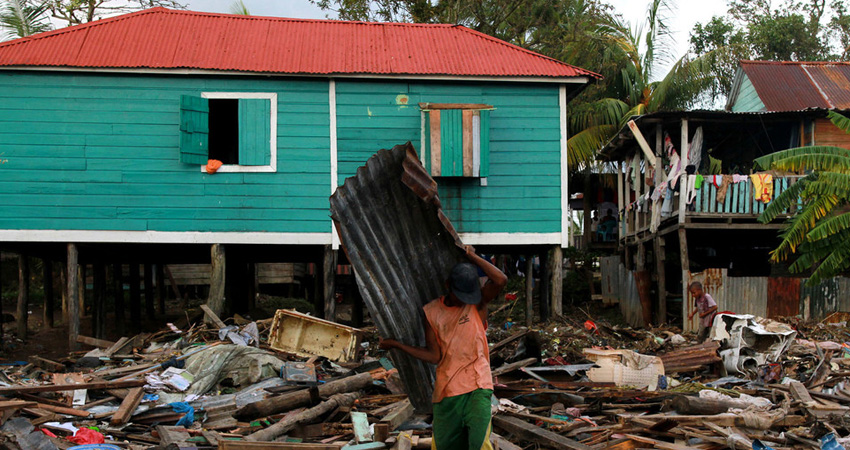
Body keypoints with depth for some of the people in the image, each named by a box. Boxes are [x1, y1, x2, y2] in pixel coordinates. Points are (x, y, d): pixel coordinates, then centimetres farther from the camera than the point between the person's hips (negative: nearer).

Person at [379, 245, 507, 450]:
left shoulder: (478, 303, 0)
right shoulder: (432, 312, 4)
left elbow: (501, 280, -19)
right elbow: (434, 356, 3)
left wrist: (472, 257, -10)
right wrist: (396, 344, 2)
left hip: (477, 387, -3)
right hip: (446, 391, 3)